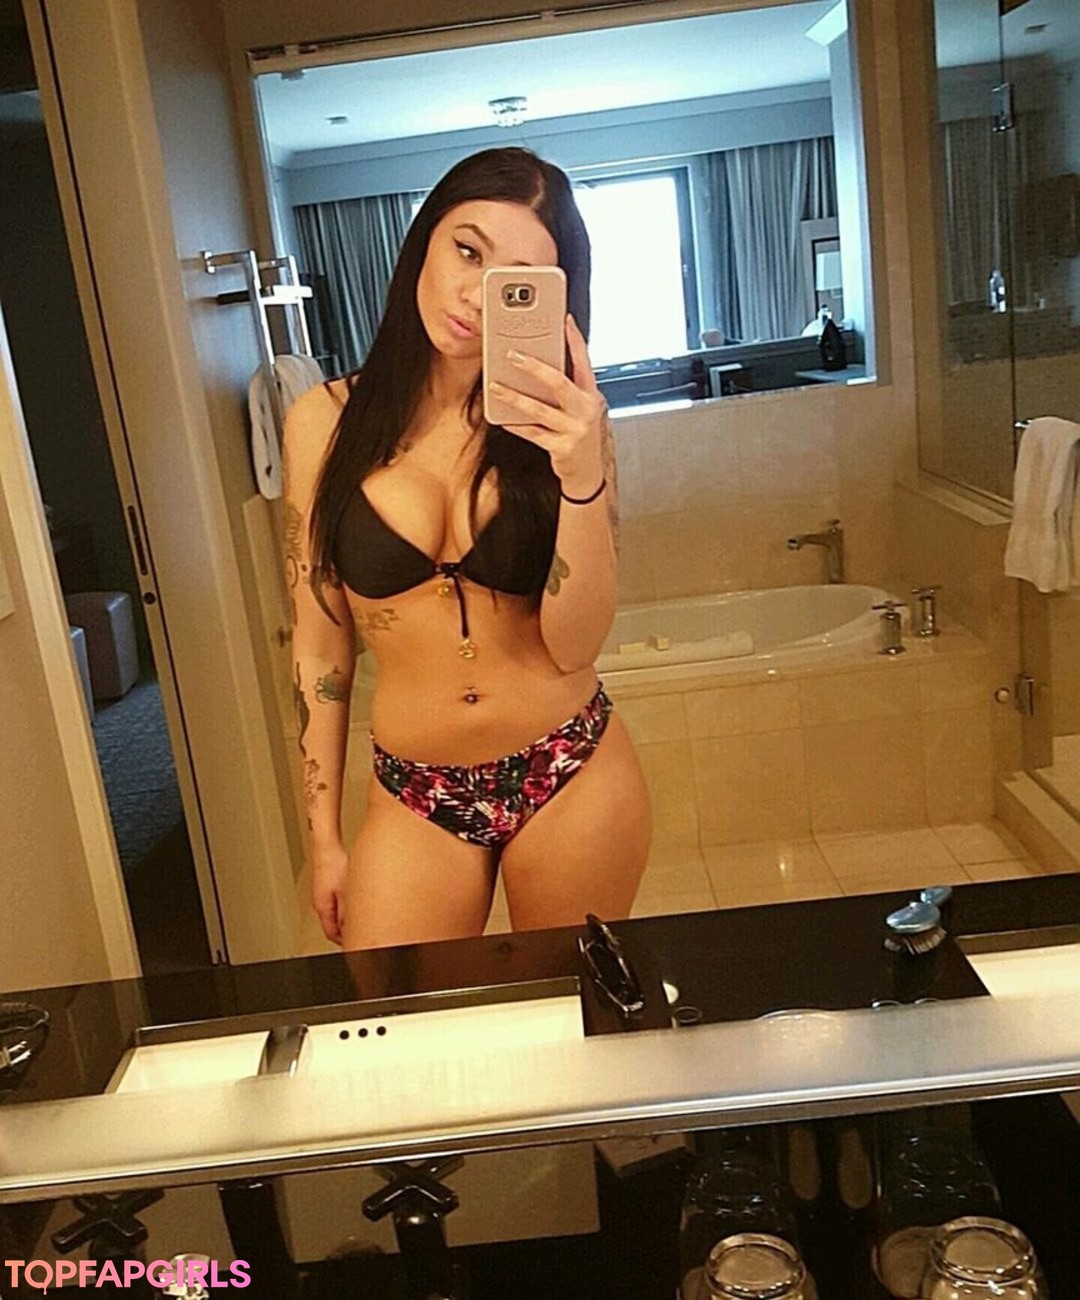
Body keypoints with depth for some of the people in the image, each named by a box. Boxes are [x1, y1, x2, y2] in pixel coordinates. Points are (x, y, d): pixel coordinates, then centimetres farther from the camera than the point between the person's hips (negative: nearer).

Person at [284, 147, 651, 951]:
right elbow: (319, 645, 1)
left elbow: (575, 645, -13)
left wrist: (582, 475, -27)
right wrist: (324, 838, 5)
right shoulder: (327, 422, -4)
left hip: (573, 782, 0)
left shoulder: (563, 421, -5)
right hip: (415, 800, 0)